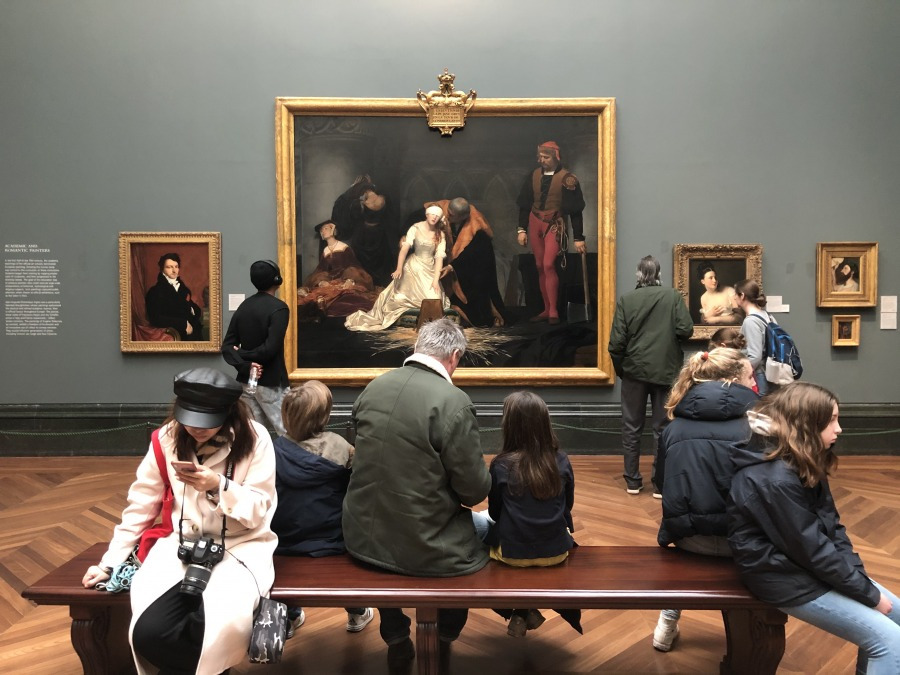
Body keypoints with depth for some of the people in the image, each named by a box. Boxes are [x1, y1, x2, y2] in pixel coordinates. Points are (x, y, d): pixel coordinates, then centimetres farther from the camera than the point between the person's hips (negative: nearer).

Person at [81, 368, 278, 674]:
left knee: (222, 628, -30)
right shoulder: (168, 438, -2)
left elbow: (259, 512, -10)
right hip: (182, 543, 3)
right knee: (147, 633, -22)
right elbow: (141, 505, 6)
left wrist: (219, 487, -26)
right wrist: (110, 562, 5)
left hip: (240, 546, -2)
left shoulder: (254, 438, -11)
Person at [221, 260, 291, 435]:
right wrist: (244, 354, -7)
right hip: (270, 383, -7)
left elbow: (227, 346, 3)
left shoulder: (244, 306, 8)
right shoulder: (278, 308, -13)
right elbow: (271, 348, -22)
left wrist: (245, 366, -10)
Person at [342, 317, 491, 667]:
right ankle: (445, 638, 39)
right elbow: (475, 490, -16)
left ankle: (396, 639, 43)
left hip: (362, 536, 5)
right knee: (484, 527, 24)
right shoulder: (454, 402, -21)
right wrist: (470, 489, 9)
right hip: (423, 546, -4)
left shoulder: (374, 386, -4)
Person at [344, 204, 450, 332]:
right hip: (414, 266, -2)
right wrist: (399, 268, -33)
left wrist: (436, 279, -18)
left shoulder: (441, 235, -5)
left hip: (430, 269, 2)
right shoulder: (416, 228, -12)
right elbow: (405, 248, -21)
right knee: (397, 292, -7)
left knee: (434, 299, -11)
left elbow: (439, 257, -9)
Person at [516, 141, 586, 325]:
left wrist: (579, 238, -7)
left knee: (548, 265, -18)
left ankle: (554, 312, -11)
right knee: (540, 267, 6)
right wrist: (522, 229, 6)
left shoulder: (566, 178, -8)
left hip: (554, 225, -5)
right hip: (535, 223, 5)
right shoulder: (534, 175, 5)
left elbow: (575, 210, -6)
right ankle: (547, 310, 15)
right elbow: (524, 204, 11)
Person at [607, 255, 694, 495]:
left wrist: (620, 368, 8)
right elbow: (686, 330, -9)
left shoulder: (626, 299, -5)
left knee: (631, 428, 11)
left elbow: (616, 342, -7)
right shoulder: (673, 296, -4)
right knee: (662, 428, 8)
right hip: (666, 370, 0)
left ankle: (633, 481, 17)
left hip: (634, 370, 0)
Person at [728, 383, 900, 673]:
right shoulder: (774, 480, -27)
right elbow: (812, 550, -22)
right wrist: (869, 593, -12)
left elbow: (832, 525, 8)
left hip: (814, 567, 10)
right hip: (785, 577, -10)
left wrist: (859, 575, -4)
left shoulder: (804, 464, 3)